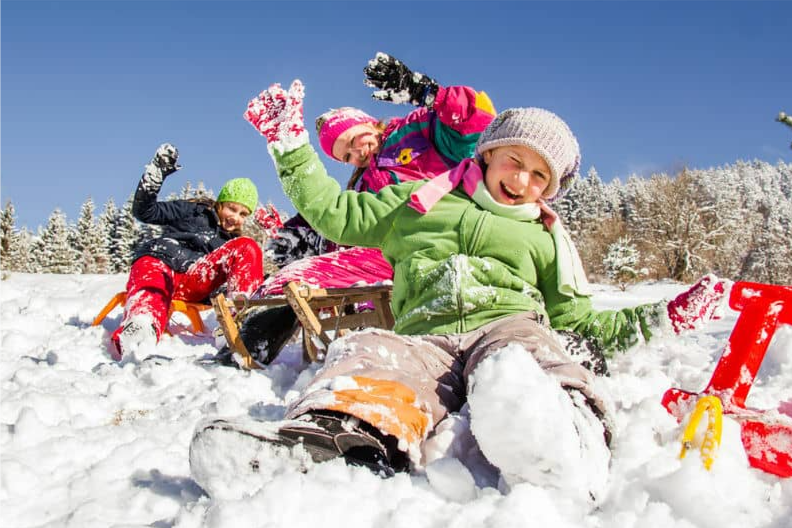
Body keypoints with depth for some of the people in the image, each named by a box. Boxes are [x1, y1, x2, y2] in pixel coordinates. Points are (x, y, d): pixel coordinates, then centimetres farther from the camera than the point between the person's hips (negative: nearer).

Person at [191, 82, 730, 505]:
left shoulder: (544, 238, 32)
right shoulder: (419, 201, 30)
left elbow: (576, 320, 28)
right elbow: (335, 213, 30)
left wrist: (661, 317, 18)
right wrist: (292, 146, 26)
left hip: (508, 323, 0)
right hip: (424, 337, 0)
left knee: (513, 362, -40)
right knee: (369, 354, -37)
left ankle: (558, 446, -72)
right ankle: (334, 432, -70)